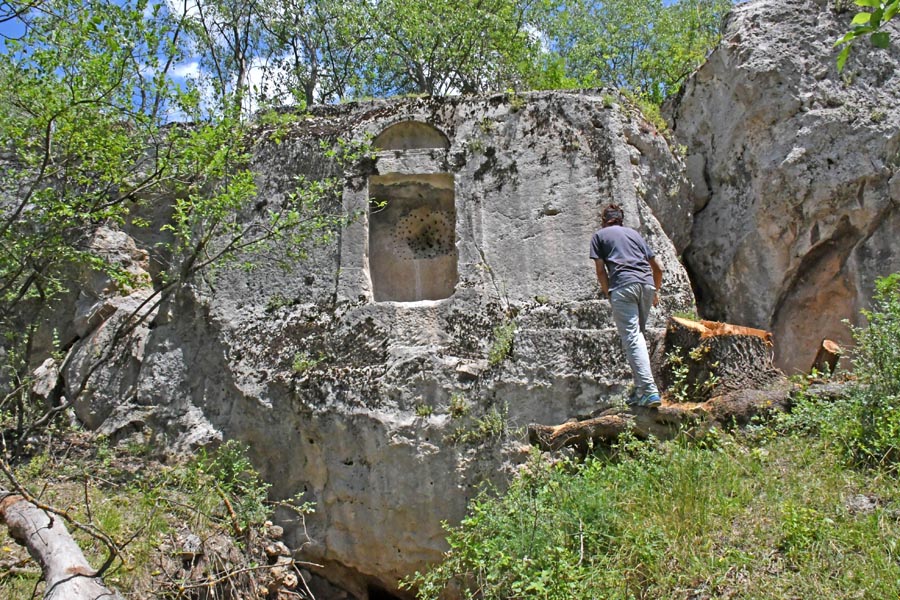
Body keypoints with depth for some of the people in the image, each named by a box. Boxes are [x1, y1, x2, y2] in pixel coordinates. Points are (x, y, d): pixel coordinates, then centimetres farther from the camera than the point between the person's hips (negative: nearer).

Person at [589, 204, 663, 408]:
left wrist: (609, 294, 14)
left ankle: (649, 391, -21)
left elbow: (600, 270, 6)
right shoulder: (634, 233, 29)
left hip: (623, 285, -5)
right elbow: (657, 268, 27)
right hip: (646, 283, 5)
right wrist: (656, 291, 39)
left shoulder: (599, 235, 17)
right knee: (638, 334, 15)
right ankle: (641, 389, 11)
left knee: (632, 337, -10)